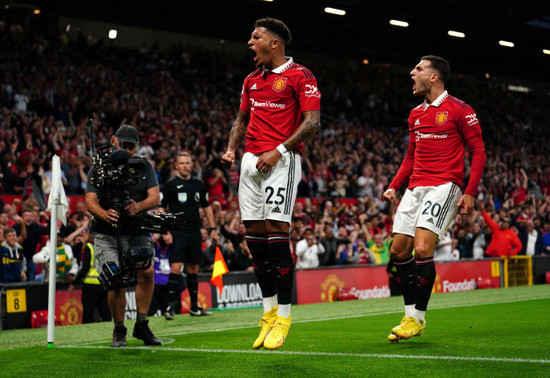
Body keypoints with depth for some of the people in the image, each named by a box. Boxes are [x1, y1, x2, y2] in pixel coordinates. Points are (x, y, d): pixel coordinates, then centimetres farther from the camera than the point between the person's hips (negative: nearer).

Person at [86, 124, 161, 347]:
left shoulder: (144, 166, 7)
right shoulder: (99, 168, 2)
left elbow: (155, 196, -2)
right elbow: (90, 200, -8)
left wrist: (139, 207, -25)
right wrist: (104, 214, -30)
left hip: (137, 232, 2)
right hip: (107, 234, -1)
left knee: (147, 271, -19)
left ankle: (141, 325, -2)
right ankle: (119, 331, 8)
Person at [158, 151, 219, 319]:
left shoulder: (199, 185, 12)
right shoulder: (170, 185, -1)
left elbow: (207, 207, 21)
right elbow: (161, 208, -2)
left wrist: (213, 229, 16)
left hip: (195, 233, 4)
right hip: (177, 232, -4)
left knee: (193, 270, 9)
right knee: (175, 268, -13)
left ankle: (194, 307, 17)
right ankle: (172, 306, -8)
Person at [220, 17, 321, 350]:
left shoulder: (300, 76, -4)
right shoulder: (252, 79, 19)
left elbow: (313, 122, -11)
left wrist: (279, 151, -17)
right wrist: (231, 149, 10)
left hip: (282, 160, -7)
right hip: (251, 160, 7)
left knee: (276, 232, -13)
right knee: (254, 234, 4)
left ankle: (283, 317, -5)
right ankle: (269, 313, 13)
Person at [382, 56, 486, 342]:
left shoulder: (459, 110, -4)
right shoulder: (416, 114, 17)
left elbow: (478, 152, -4)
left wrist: (470, 192, -13)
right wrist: (393, 187, 15)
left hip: (444, 186, -7)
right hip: (415, 187, 7)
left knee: (422, 249, -18)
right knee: (398, 251, 1)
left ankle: (418, 318, -7)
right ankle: (410, 315, 13)